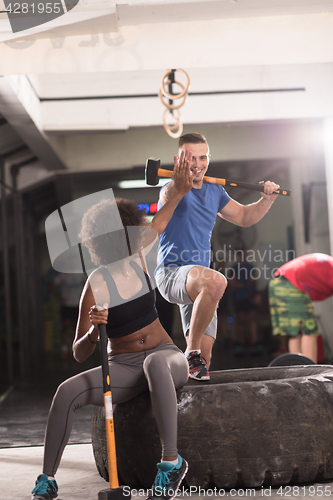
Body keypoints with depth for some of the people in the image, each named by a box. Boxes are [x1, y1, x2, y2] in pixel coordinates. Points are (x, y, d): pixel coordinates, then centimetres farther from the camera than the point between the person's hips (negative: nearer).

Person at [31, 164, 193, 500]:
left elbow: (158, 225, 25)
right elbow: (79, 355, -12)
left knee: (154, 363, -38)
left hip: (165, 356, 2)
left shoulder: (138, 259, 3)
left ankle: (171, 461, -34)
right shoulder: (96, 285, -10)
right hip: (123, 368, -2)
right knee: (67, 391, -28)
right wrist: (93, 331, -31)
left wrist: (179, 193, 26)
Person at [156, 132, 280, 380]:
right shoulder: (174, 189, -8)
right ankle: (191, 353, -27)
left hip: (199, 286, 7)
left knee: (204, 356, 0)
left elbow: (244, 217, 30)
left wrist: (267, 199, 12)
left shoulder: (215, 192, 15)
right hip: (172, 273, -7)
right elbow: (168, 199, -34)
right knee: (216, 281, -39)